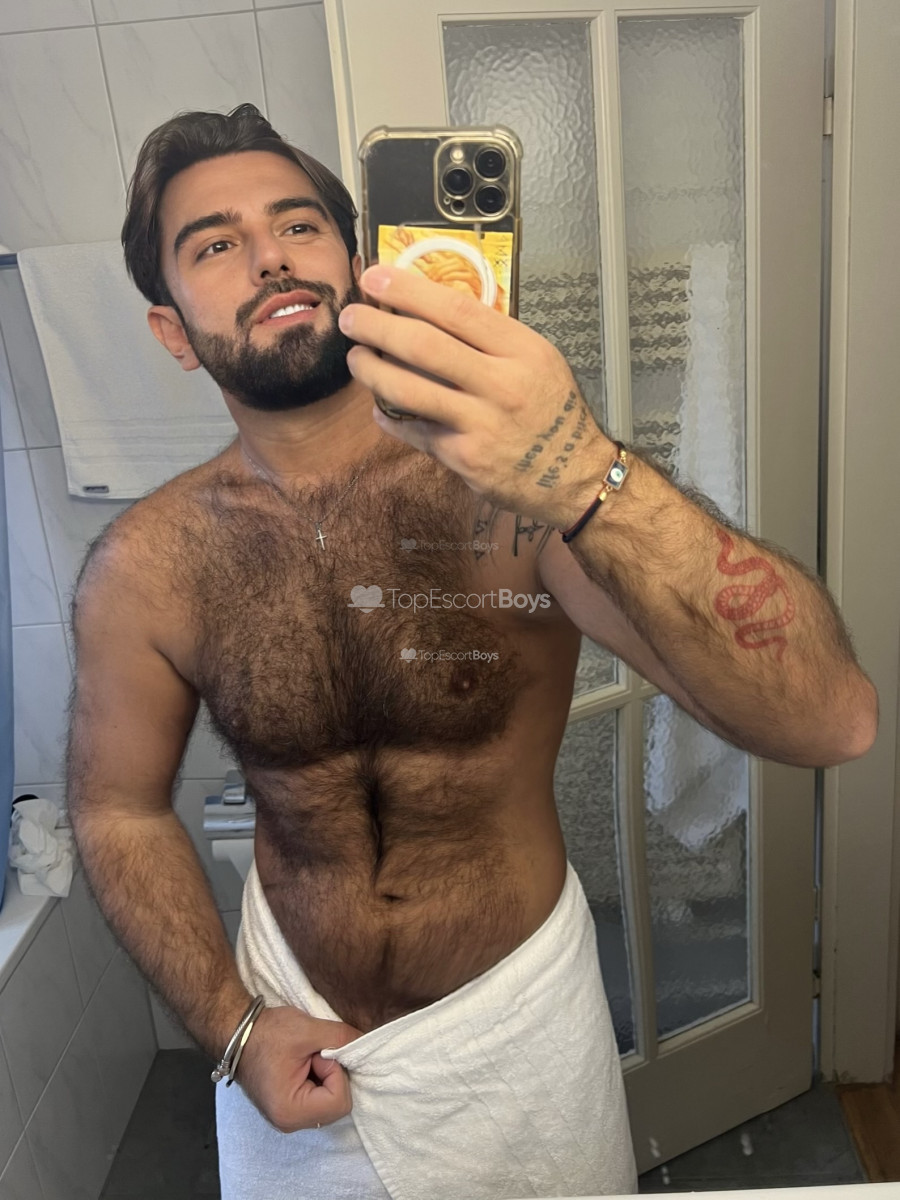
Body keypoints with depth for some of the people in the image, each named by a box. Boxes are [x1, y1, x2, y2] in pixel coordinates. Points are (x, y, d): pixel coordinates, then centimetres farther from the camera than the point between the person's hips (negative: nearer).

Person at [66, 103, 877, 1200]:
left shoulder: (513, 479, -24)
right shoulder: (143, 569, -16)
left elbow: (832, 720, -34)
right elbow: (118, 809, 0)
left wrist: (587, 481, -49)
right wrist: (230, 1025, -9)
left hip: (517, 1015, -1)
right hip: (285, 1010, 2)